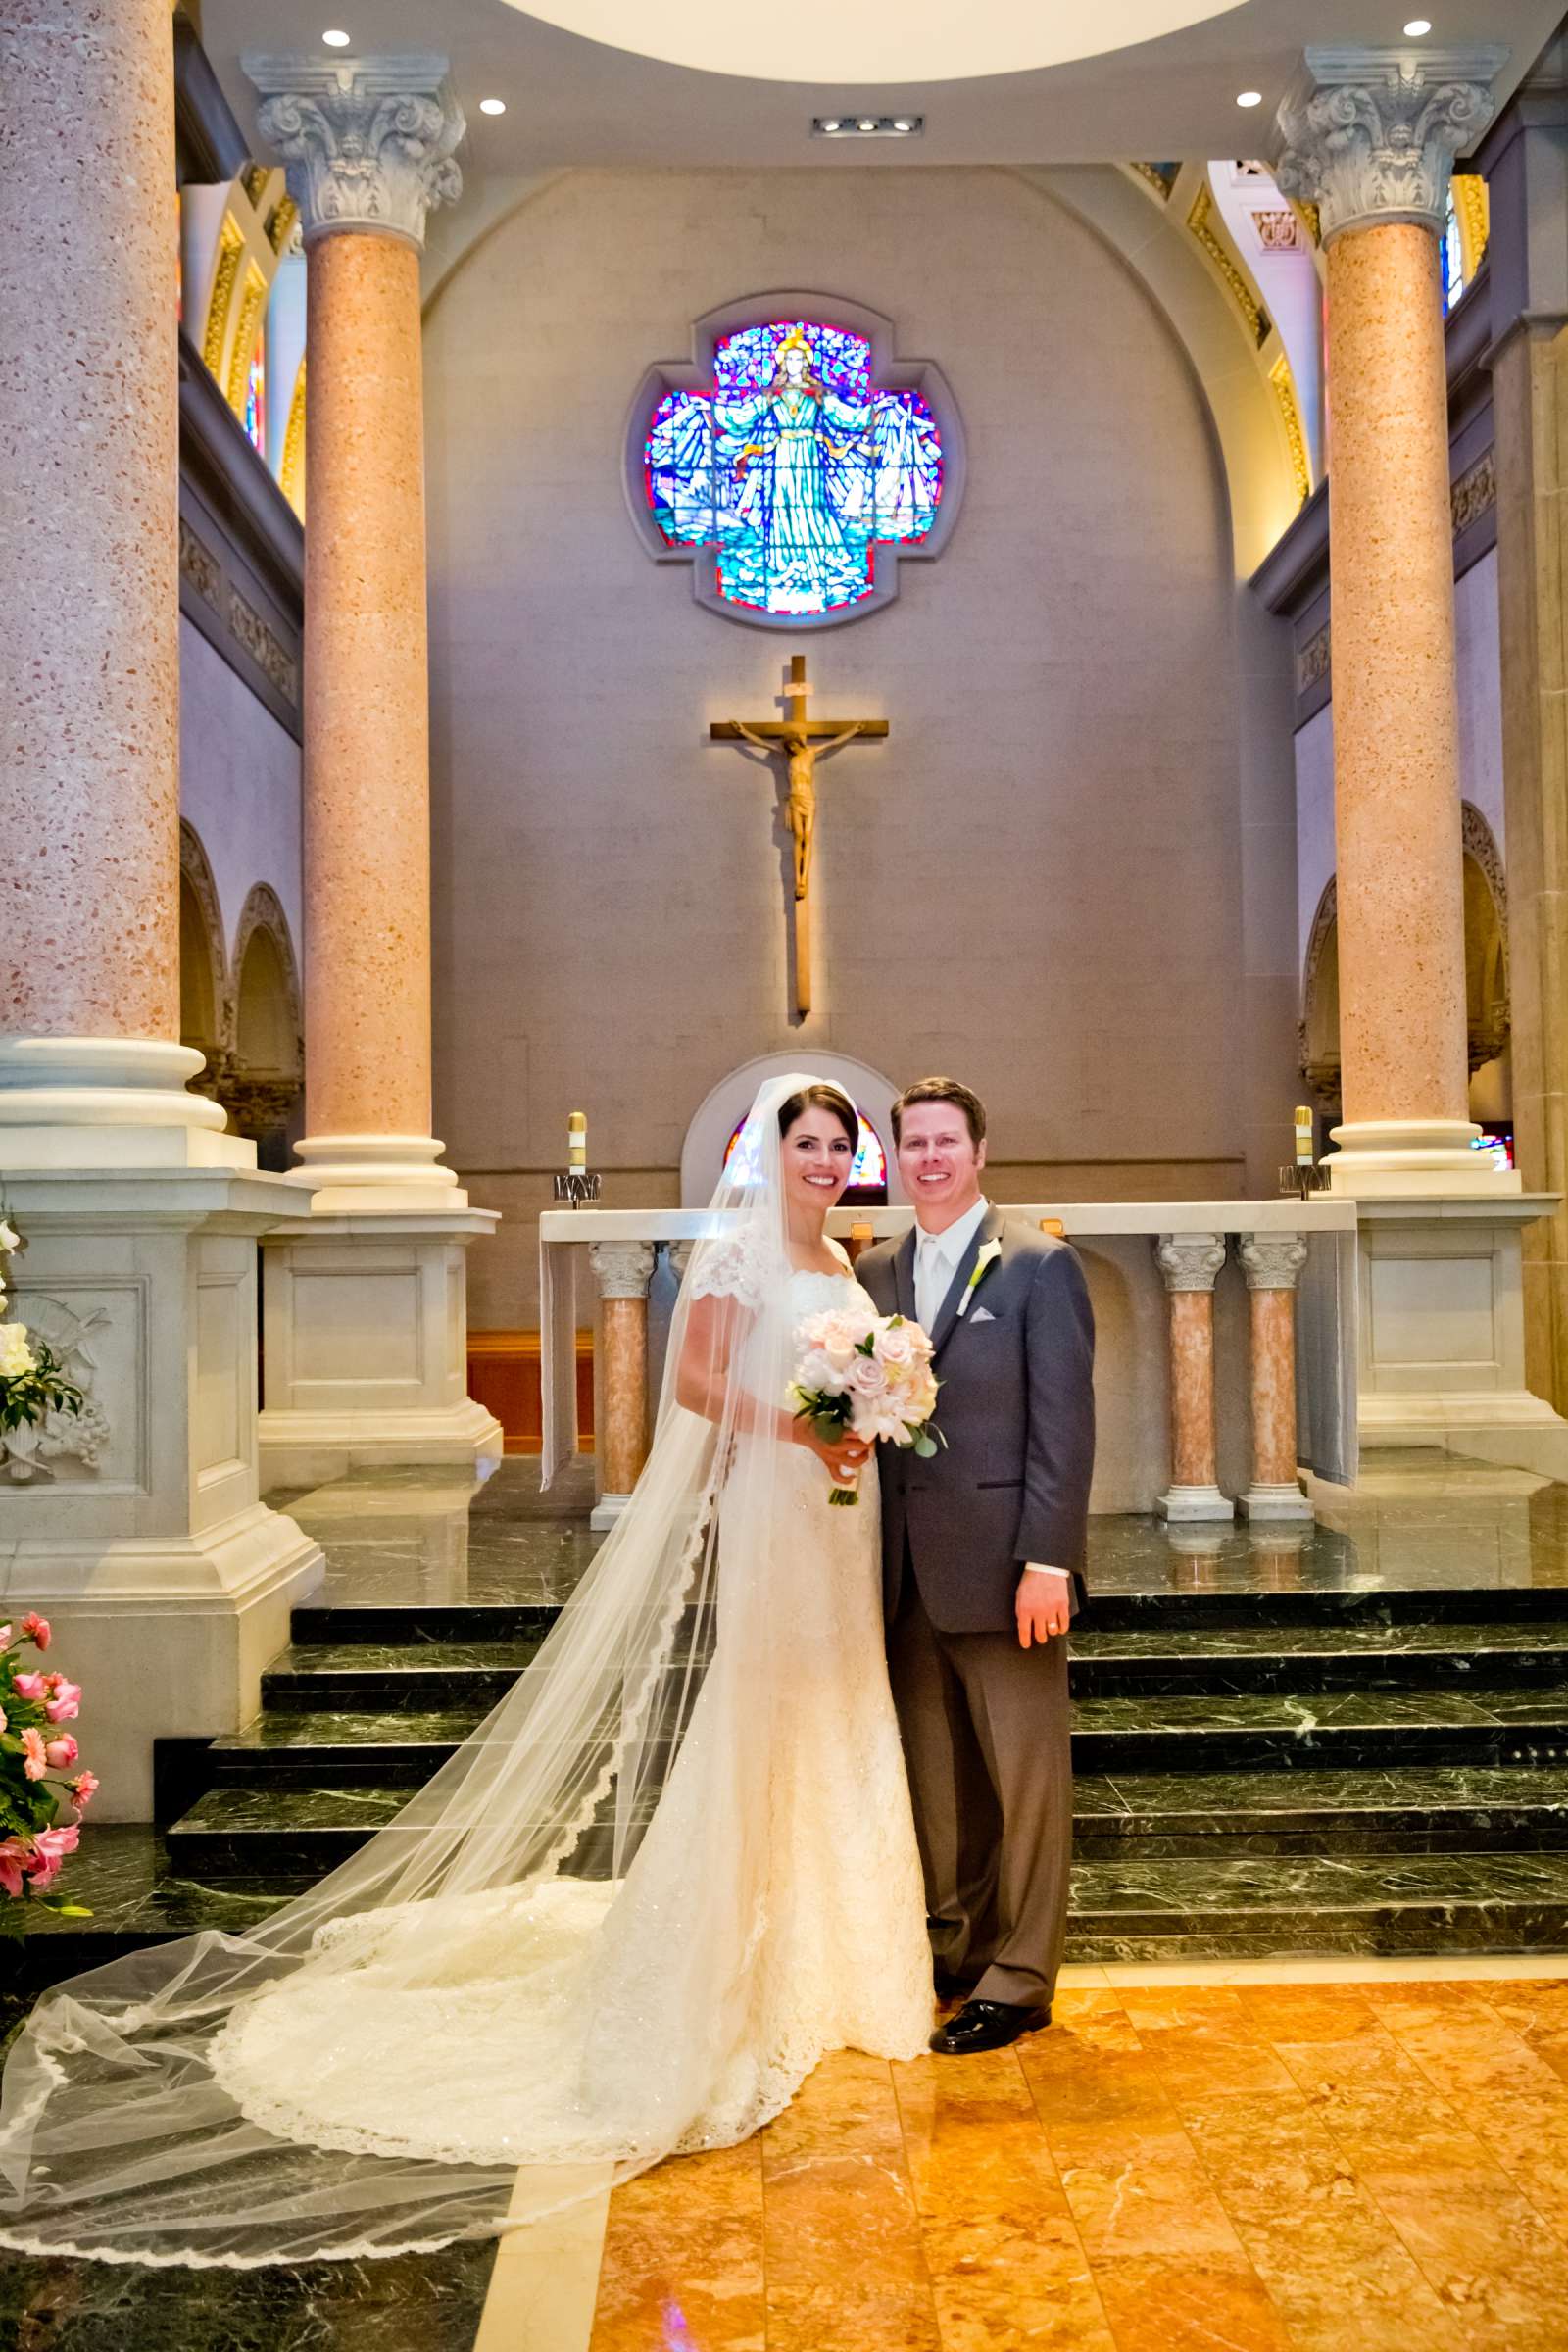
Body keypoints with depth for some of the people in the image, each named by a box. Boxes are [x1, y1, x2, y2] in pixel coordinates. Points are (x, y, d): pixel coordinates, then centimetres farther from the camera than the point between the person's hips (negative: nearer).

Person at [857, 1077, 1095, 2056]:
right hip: (907, 1572, 5)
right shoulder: (876, 1272, 12)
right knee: (934, 1776, 14)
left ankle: (1019, 1981, 16)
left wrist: (1047, 1561, -15)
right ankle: (953, 1947, 28)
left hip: (1003, 1566, -5)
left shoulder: (1039, 1264, -5)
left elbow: (1065, 1423, -9)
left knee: (1025, 1777, 5)